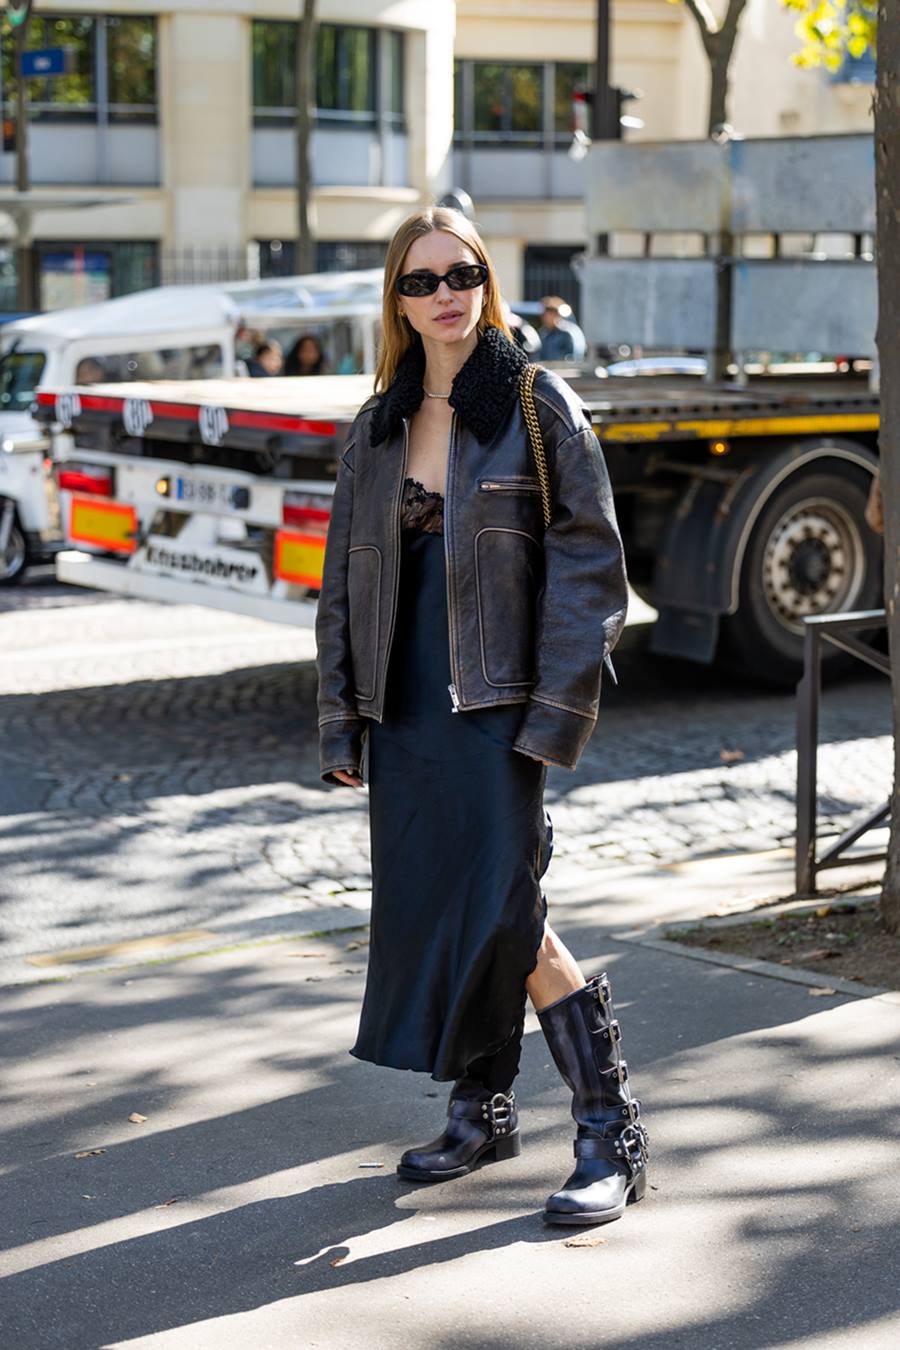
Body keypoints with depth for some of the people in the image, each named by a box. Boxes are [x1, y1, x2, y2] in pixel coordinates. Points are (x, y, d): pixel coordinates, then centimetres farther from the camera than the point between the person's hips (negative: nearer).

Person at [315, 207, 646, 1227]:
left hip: (496, 701, -5)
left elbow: (590, 567, -7)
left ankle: (611, 1133, -2)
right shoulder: (374, 432, 12)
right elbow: (343, 584, 15)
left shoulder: (539, 407, -3)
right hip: (402, 705, 6)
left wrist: (557, 711, -14)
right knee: (424, 905, 9)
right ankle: (480, 1110, 26)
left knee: (503, 913, -13)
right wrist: (339, 723, 10)